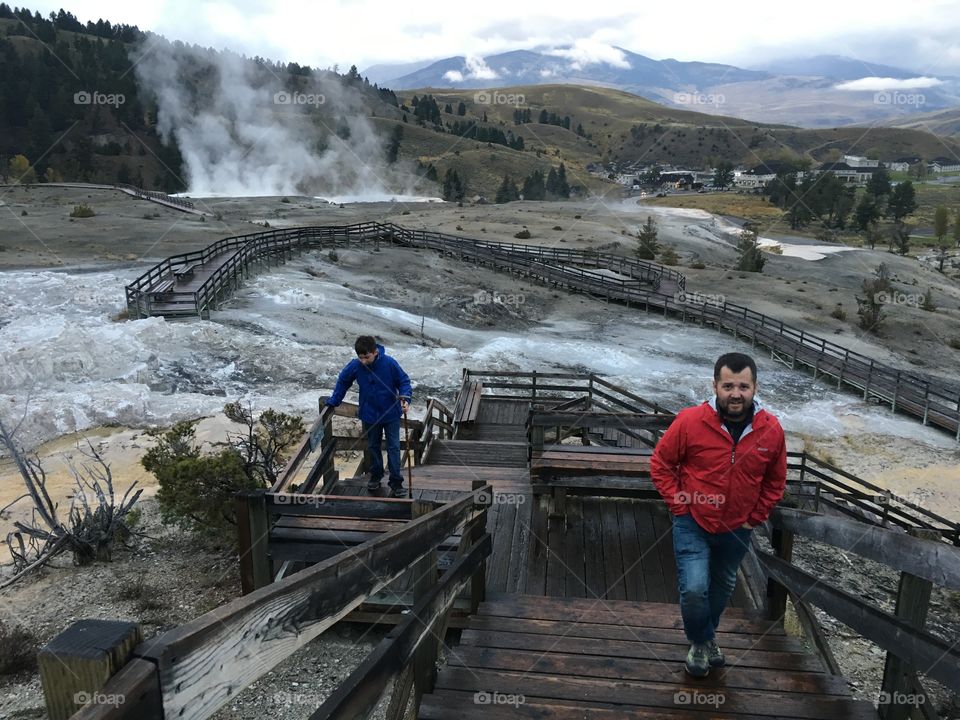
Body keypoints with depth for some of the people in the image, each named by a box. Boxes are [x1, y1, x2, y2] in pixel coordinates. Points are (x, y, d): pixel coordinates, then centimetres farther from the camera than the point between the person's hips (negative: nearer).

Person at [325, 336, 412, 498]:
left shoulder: (389, 363, -22)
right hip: (369, 415, 3)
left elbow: (404, 381, -10)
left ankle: (396, 482, 7)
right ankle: (375, 475, 36)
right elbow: (343, 382, 4)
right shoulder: (354, 366, -15)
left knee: (393, 447, 1)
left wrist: (405, 399, -26)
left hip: (391, 413, -2)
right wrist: (333, 401, 9)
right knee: (373, 446, 17)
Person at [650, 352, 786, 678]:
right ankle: (701, 643, 20)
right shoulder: (690, 421, -22)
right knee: (694, 589, -11)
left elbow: (775, 481, 3)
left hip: (737, 529, 3)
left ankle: (707, 634, 50)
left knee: (723, 587, 22)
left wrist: (755, 517, 1)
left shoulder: (771, 430, -14)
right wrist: (680, 507, -11)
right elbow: (660, 464, -9)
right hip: (693, 524, -3)